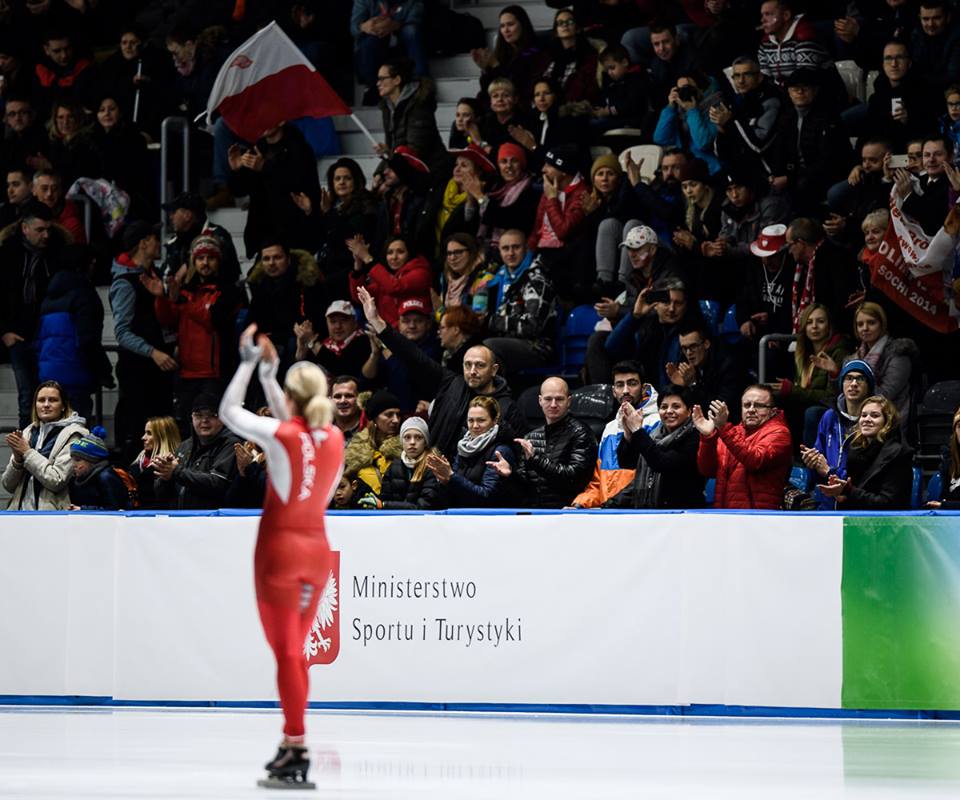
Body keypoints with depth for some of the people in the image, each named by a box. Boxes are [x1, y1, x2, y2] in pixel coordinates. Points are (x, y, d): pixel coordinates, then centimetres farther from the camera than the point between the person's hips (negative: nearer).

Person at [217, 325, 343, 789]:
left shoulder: (280, 435, -14)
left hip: (280, 547, -6)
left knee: (287, 653, -5)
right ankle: (291, 746, 22)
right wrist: (267, 372, 24)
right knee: (295, 651, 17)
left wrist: (249, 362, 8)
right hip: (316, 547, 6)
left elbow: (228, 411, 0)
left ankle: (298, 759, -8)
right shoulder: (334, 438, 2)